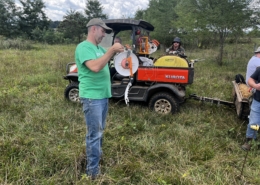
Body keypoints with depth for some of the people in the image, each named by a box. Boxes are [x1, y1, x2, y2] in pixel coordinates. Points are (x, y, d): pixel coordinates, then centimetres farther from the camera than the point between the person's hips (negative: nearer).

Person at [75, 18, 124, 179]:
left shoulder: (99, 48, 13)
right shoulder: (83, 47, -14)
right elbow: (95, 67, -28)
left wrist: (115, 52, 2)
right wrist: (111, 50, -23)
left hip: (103, 95, 9)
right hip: (92, 97, -9)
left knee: (100, 131, 20)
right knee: (94, 134, -3)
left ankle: (98, 155, 38)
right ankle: (93, 171, 7)